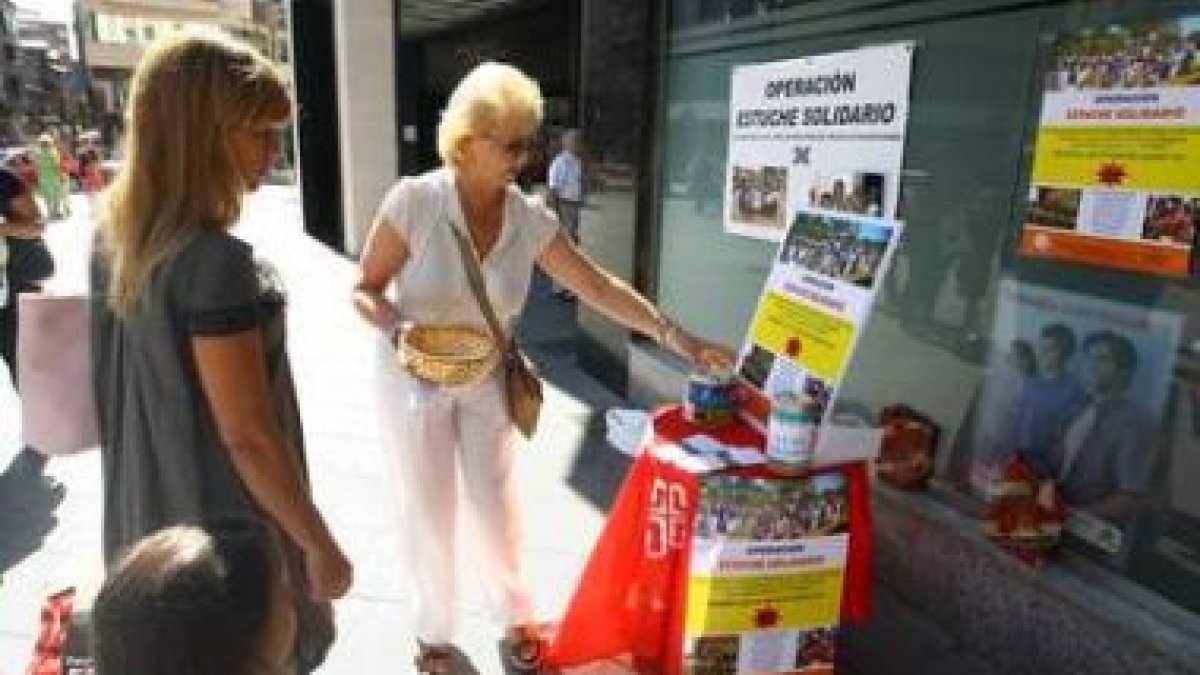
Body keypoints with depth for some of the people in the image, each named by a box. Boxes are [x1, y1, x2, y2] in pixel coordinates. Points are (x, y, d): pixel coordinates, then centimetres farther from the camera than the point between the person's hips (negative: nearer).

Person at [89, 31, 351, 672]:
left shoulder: (115, 234, -3)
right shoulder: (216, 261, -29)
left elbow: (131, 386, 8)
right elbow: (247, 434, -25)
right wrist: (319, 545, -16)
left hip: (152, 507, 8)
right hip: (226, 518, -8)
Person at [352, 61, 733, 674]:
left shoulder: (530, 219, -11)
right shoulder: (414, 200, -21)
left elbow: (599, 288, -7)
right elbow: (364, 290, -11)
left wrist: (677, 336, -10)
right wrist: (401, 330, -32)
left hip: (487, 384, 3)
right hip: (414, 383, -2)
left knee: (498, 509, 11)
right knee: (428, 515, 9)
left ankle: (516, 615, 40)